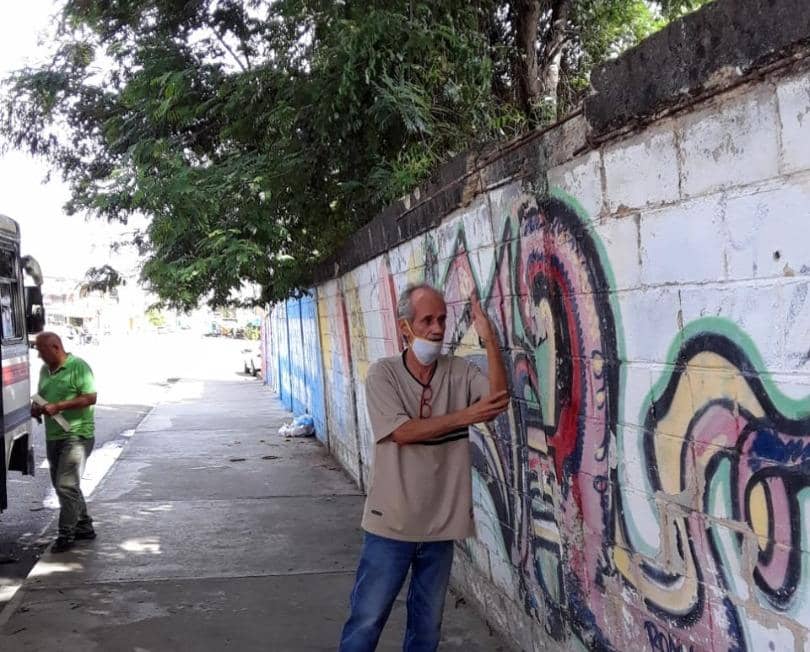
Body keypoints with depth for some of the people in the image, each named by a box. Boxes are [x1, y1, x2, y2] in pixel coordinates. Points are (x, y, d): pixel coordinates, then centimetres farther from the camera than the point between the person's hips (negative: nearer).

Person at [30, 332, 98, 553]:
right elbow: (41, 395, 25)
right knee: (62, 485, 14)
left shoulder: (78, 366, -11)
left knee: (66, 485, -11)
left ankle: (66, 534, -4)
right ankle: (84, 527, 25)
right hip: (53, 436, 9)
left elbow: (90, 397, -16)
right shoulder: (45, 370, 13)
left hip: (77, 435, -9)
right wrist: (37, 407, 1)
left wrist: (57, 406, -21)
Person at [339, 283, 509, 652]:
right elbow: (402, 432, -20)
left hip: (440, 524, 3)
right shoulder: (383, 374, -8)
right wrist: (466, 416, -23)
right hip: (391, 524, -3)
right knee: (367, 618, 8)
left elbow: (499, 402, -16)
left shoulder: (460, 372, 0)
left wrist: (489, 341, -23)